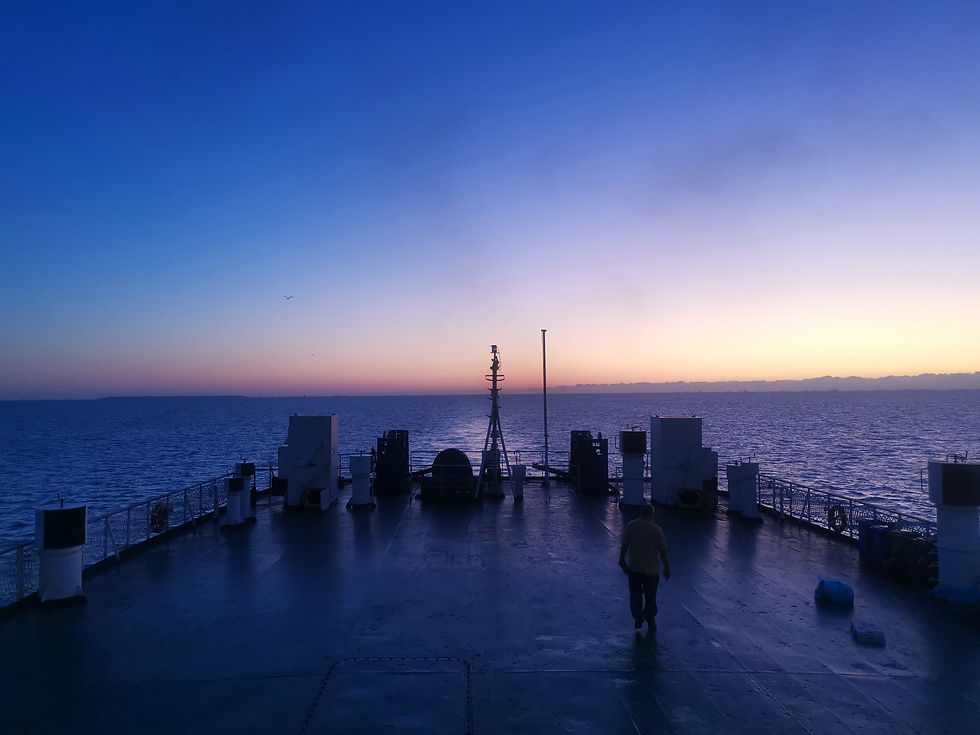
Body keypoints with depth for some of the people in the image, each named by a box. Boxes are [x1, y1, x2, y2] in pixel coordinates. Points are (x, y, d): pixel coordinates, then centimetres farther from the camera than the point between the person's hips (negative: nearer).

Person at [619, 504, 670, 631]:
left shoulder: (631, 525, -5)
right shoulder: (657, 529, -9)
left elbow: (624, 545, -4)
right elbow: (663, 551, -8)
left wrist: (622, 561, 7)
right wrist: (667, 568, 1)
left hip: (634, 568, 1)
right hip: (652, 568, 0)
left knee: (635, 594, 15)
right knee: (650, 596, 15)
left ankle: (638, 617, 7)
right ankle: (650, 620, 24)